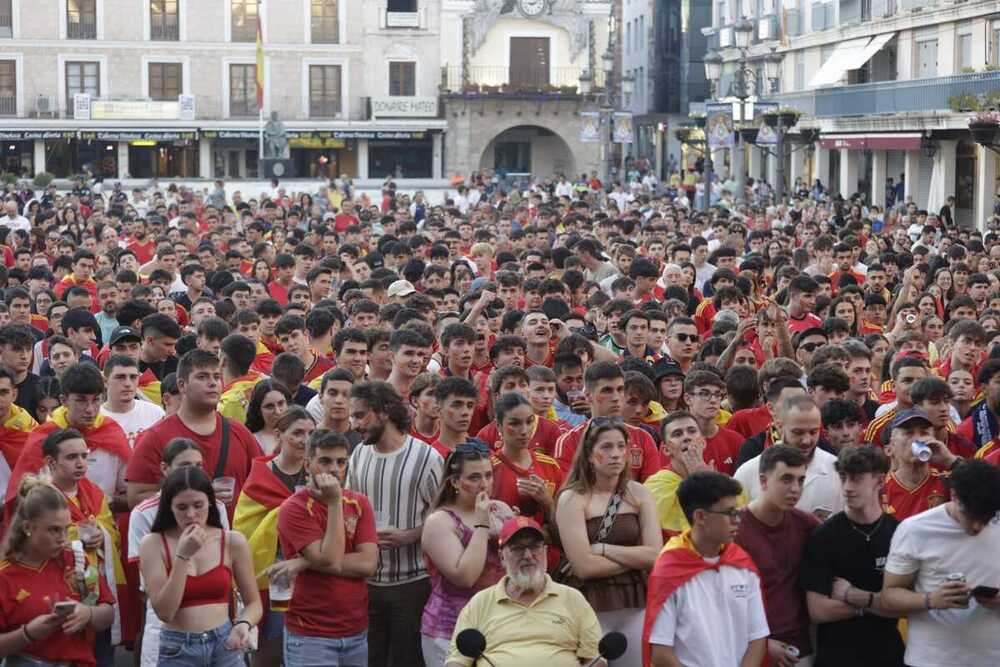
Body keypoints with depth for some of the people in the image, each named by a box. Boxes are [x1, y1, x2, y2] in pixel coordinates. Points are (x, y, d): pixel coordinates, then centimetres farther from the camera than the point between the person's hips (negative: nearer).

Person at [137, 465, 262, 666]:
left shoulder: (232, 542, -3)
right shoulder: (153, 544, -5)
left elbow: (253, 603, 5)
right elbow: (164, 611, -12)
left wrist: (243, 624, -15)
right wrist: (183, 555, -16)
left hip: (225, 645, 1)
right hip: (177, 650, -1)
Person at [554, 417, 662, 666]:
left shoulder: (639, 493, 3)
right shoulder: (573, 498, -6)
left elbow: (655, 556, -4)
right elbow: (583, 566, -13)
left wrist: (602, 549, -10)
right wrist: (635, 558, -6)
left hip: (636, 605, 3)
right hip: (591, 607, -3)